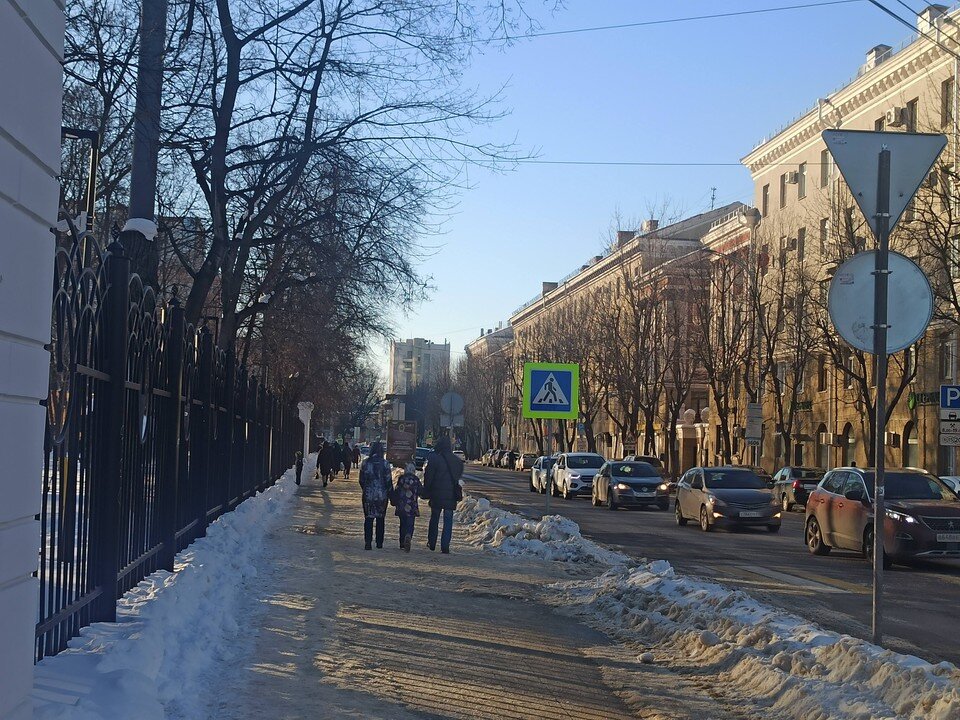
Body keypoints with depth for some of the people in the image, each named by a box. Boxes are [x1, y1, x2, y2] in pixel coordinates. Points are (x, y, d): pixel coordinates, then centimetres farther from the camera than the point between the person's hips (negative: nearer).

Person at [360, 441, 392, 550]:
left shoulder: (366, 463, -4)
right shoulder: (385, 464, -8)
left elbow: (361, 480, 2)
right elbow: (388, 481, -6)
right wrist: (390, 494, 6)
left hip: (368, 495, 0)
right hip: (382, 495, 0)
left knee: (368, 519, 5)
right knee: (380, 519, 12)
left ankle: (368, 542, -4)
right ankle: (379, 543, 16)